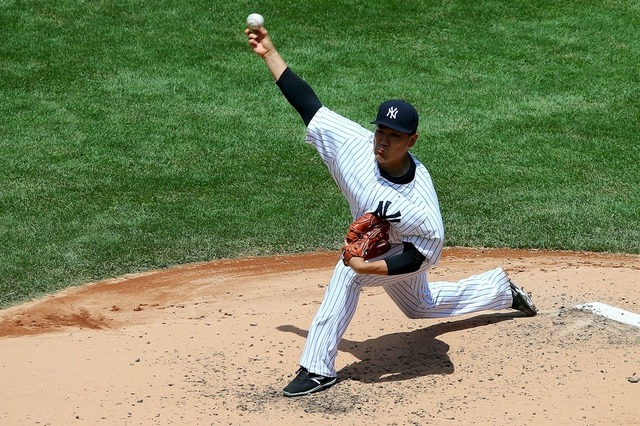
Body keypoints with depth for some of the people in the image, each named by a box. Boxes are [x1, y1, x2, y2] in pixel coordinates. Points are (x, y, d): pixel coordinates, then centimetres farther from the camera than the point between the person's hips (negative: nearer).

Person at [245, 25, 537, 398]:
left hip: (404, 254, -7)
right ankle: (502, 289, 52)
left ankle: (319, 368, -26)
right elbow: (307, 103, -25)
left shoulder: (419, 202, -39)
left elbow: (421, 253, -31)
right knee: (421, 305, 31)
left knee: (347, 273, -34)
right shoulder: (353, 143, -29)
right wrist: (269, 53, -27)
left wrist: (370, 267, -43)